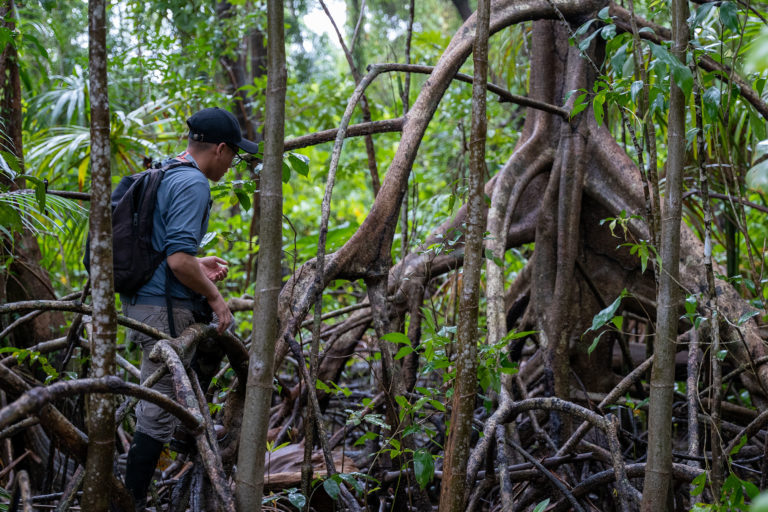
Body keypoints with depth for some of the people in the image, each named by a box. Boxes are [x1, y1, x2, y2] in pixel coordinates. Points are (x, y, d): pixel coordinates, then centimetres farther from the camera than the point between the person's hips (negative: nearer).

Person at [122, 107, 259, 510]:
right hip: (164, 310, -10)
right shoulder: (192, 184, -17)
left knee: (218, 335, 31)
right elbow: (178, 259, -25)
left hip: (139, 301, 10)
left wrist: (199, 264, 21)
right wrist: (214, 296, -13)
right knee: (158, 414, -5)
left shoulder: (163, 174, 14)